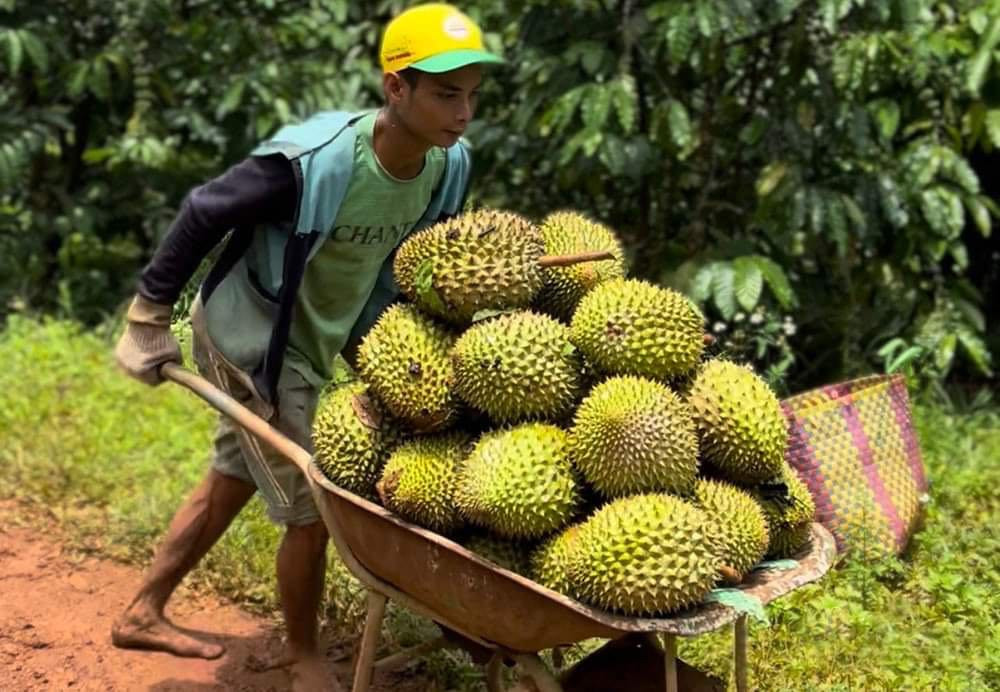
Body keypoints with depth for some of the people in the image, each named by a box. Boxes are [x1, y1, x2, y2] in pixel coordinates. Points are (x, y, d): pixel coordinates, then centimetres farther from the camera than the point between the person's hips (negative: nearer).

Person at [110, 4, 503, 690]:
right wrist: (149, 318, -12)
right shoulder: (312, 160, -33)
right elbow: (202, 214, -20)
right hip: (252, 340, -8)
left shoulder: (449, 165, -12)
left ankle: (143, 613, 40)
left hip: (313, 342, 8)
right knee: (312, 511, -2)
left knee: (234, 479, 21)